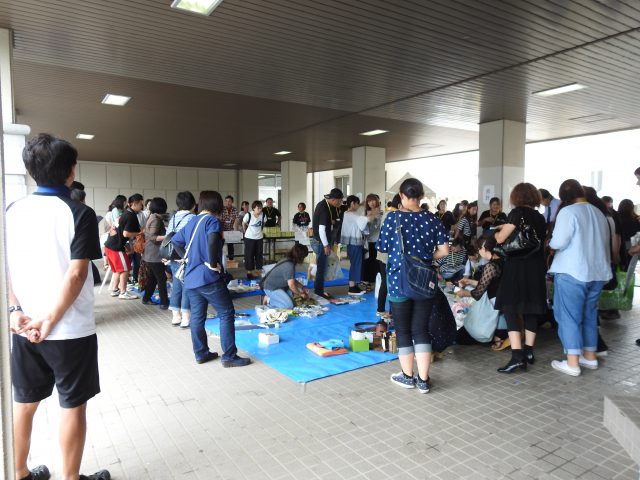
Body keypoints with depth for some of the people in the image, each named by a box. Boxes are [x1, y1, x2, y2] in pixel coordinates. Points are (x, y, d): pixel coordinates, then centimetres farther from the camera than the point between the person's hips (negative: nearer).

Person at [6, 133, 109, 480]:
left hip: (24, 329, 6)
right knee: (73, 405, 9)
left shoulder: (12, 211, 3)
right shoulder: (79, 214, -13)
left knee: (24, 403, 20)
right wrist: (51, 321, -13)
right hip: (71, 329, -5)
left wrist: (15, 311, -3)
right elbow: (76, 274, -19)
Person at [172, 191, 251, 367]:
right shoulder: (212, 220, -9)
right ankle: (229, 356, 1)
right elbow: (212, 239, -29)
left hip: (191, 278, 8)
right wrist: (213, 263, -20)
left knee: (197, 317, 12)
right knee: (226, 314, -1)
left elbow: (175, 241, 22)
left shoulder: (192, 222, 15)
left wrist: (187, 258, 16)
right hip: (209, 277, -8)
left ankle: (201, 354, 21)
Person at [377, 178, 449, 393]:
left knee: (403, 330, 12)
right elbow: (444, 251, -2)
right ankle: (423, 380, 15)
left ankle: (408, 376, 24)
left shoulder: (393, 218, -8)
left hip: (399, 282, -2)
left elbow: (383, 248, -3)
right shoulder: (432, 219, -2)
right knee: (421, 330, 11)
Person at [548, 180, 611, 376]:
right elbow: (605, 244, 18)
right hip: (597, 272, 8)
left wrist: (549, 244, 3)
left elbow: (558, 243, -19)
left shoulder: (568, 212, -12)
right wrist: (604, 266, 26)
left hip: (572, 273, -7)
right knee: (589, 315, 18)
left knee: (569, 317, -1)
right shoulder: (599, 213, 12)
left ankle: (572, 362, 1)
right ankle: (590, 356, 26)